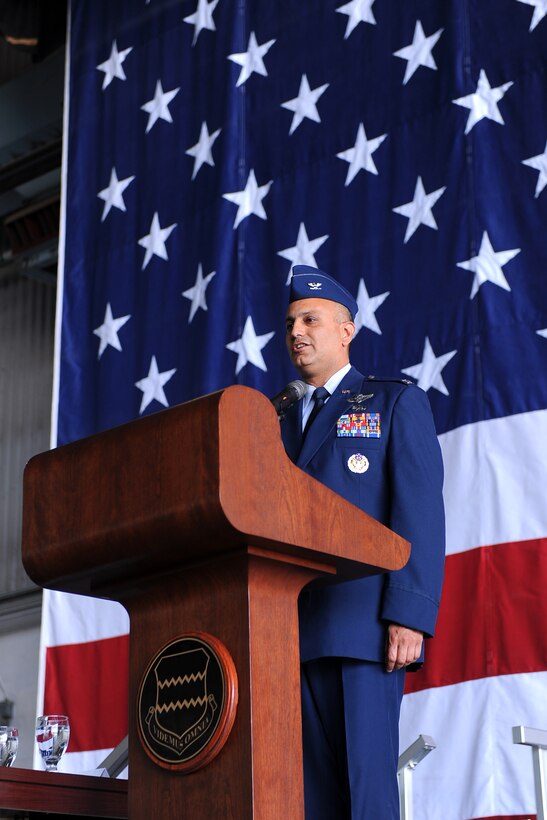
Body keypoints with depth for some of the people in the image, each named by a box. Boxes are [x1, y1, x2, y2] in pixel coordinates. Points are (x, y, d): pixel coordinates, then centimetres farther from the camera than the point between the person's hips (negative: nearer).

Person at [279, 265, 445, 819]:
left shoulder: (397, 403, 9)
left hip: (362, 626, -5)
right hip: (295, 635, 5)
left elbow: (420, 513, -3)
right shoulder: (282, 426, 25)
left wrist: (409, 617, -15)